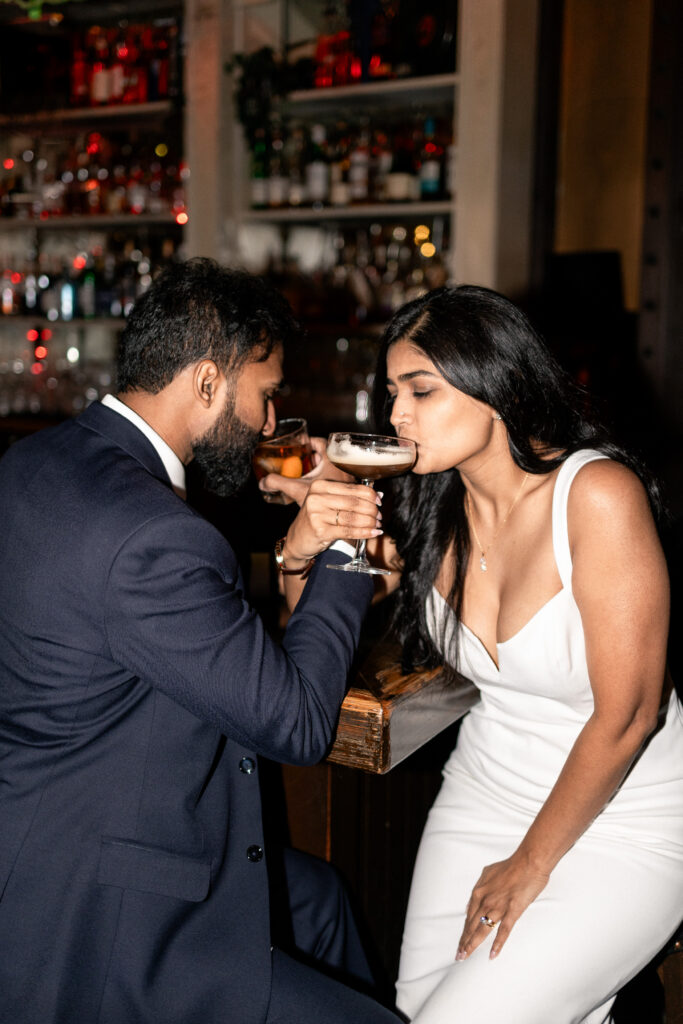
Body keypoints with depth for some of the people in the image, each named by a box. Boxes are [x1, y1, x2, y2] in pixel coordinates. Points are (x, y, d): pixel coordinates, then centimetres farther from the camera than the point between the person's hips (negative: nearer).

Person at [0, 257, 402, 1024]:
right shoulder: (152, 536, -29)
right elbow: (296, 725, -18)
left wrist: (291, 553, -2)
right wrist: (342, 558, -7)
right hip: (84, 928, -10)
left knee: (318, 900, 24)